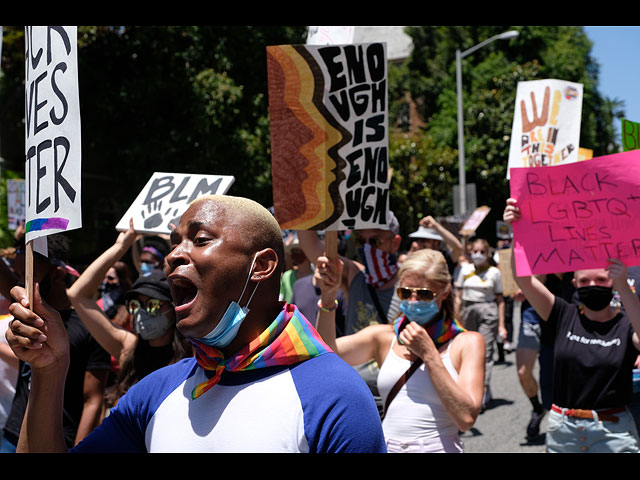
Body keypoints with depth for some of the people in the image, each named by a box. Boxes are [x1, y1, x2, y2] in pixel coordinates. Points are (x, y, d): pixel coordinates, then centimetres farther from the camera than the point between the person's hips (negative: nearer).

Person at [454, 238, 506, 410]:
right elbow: (458, 297, 12)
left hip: (488, 311, -3)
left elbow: (500, 299, 6)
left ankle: (482, 397, -13)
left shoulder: (494, 272, 4)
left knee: (485, 352, -11)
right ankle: (487, 393, 20)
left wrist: (501, 325, 2)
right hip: (468, 311, 3)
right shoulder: (465, 270, 9)